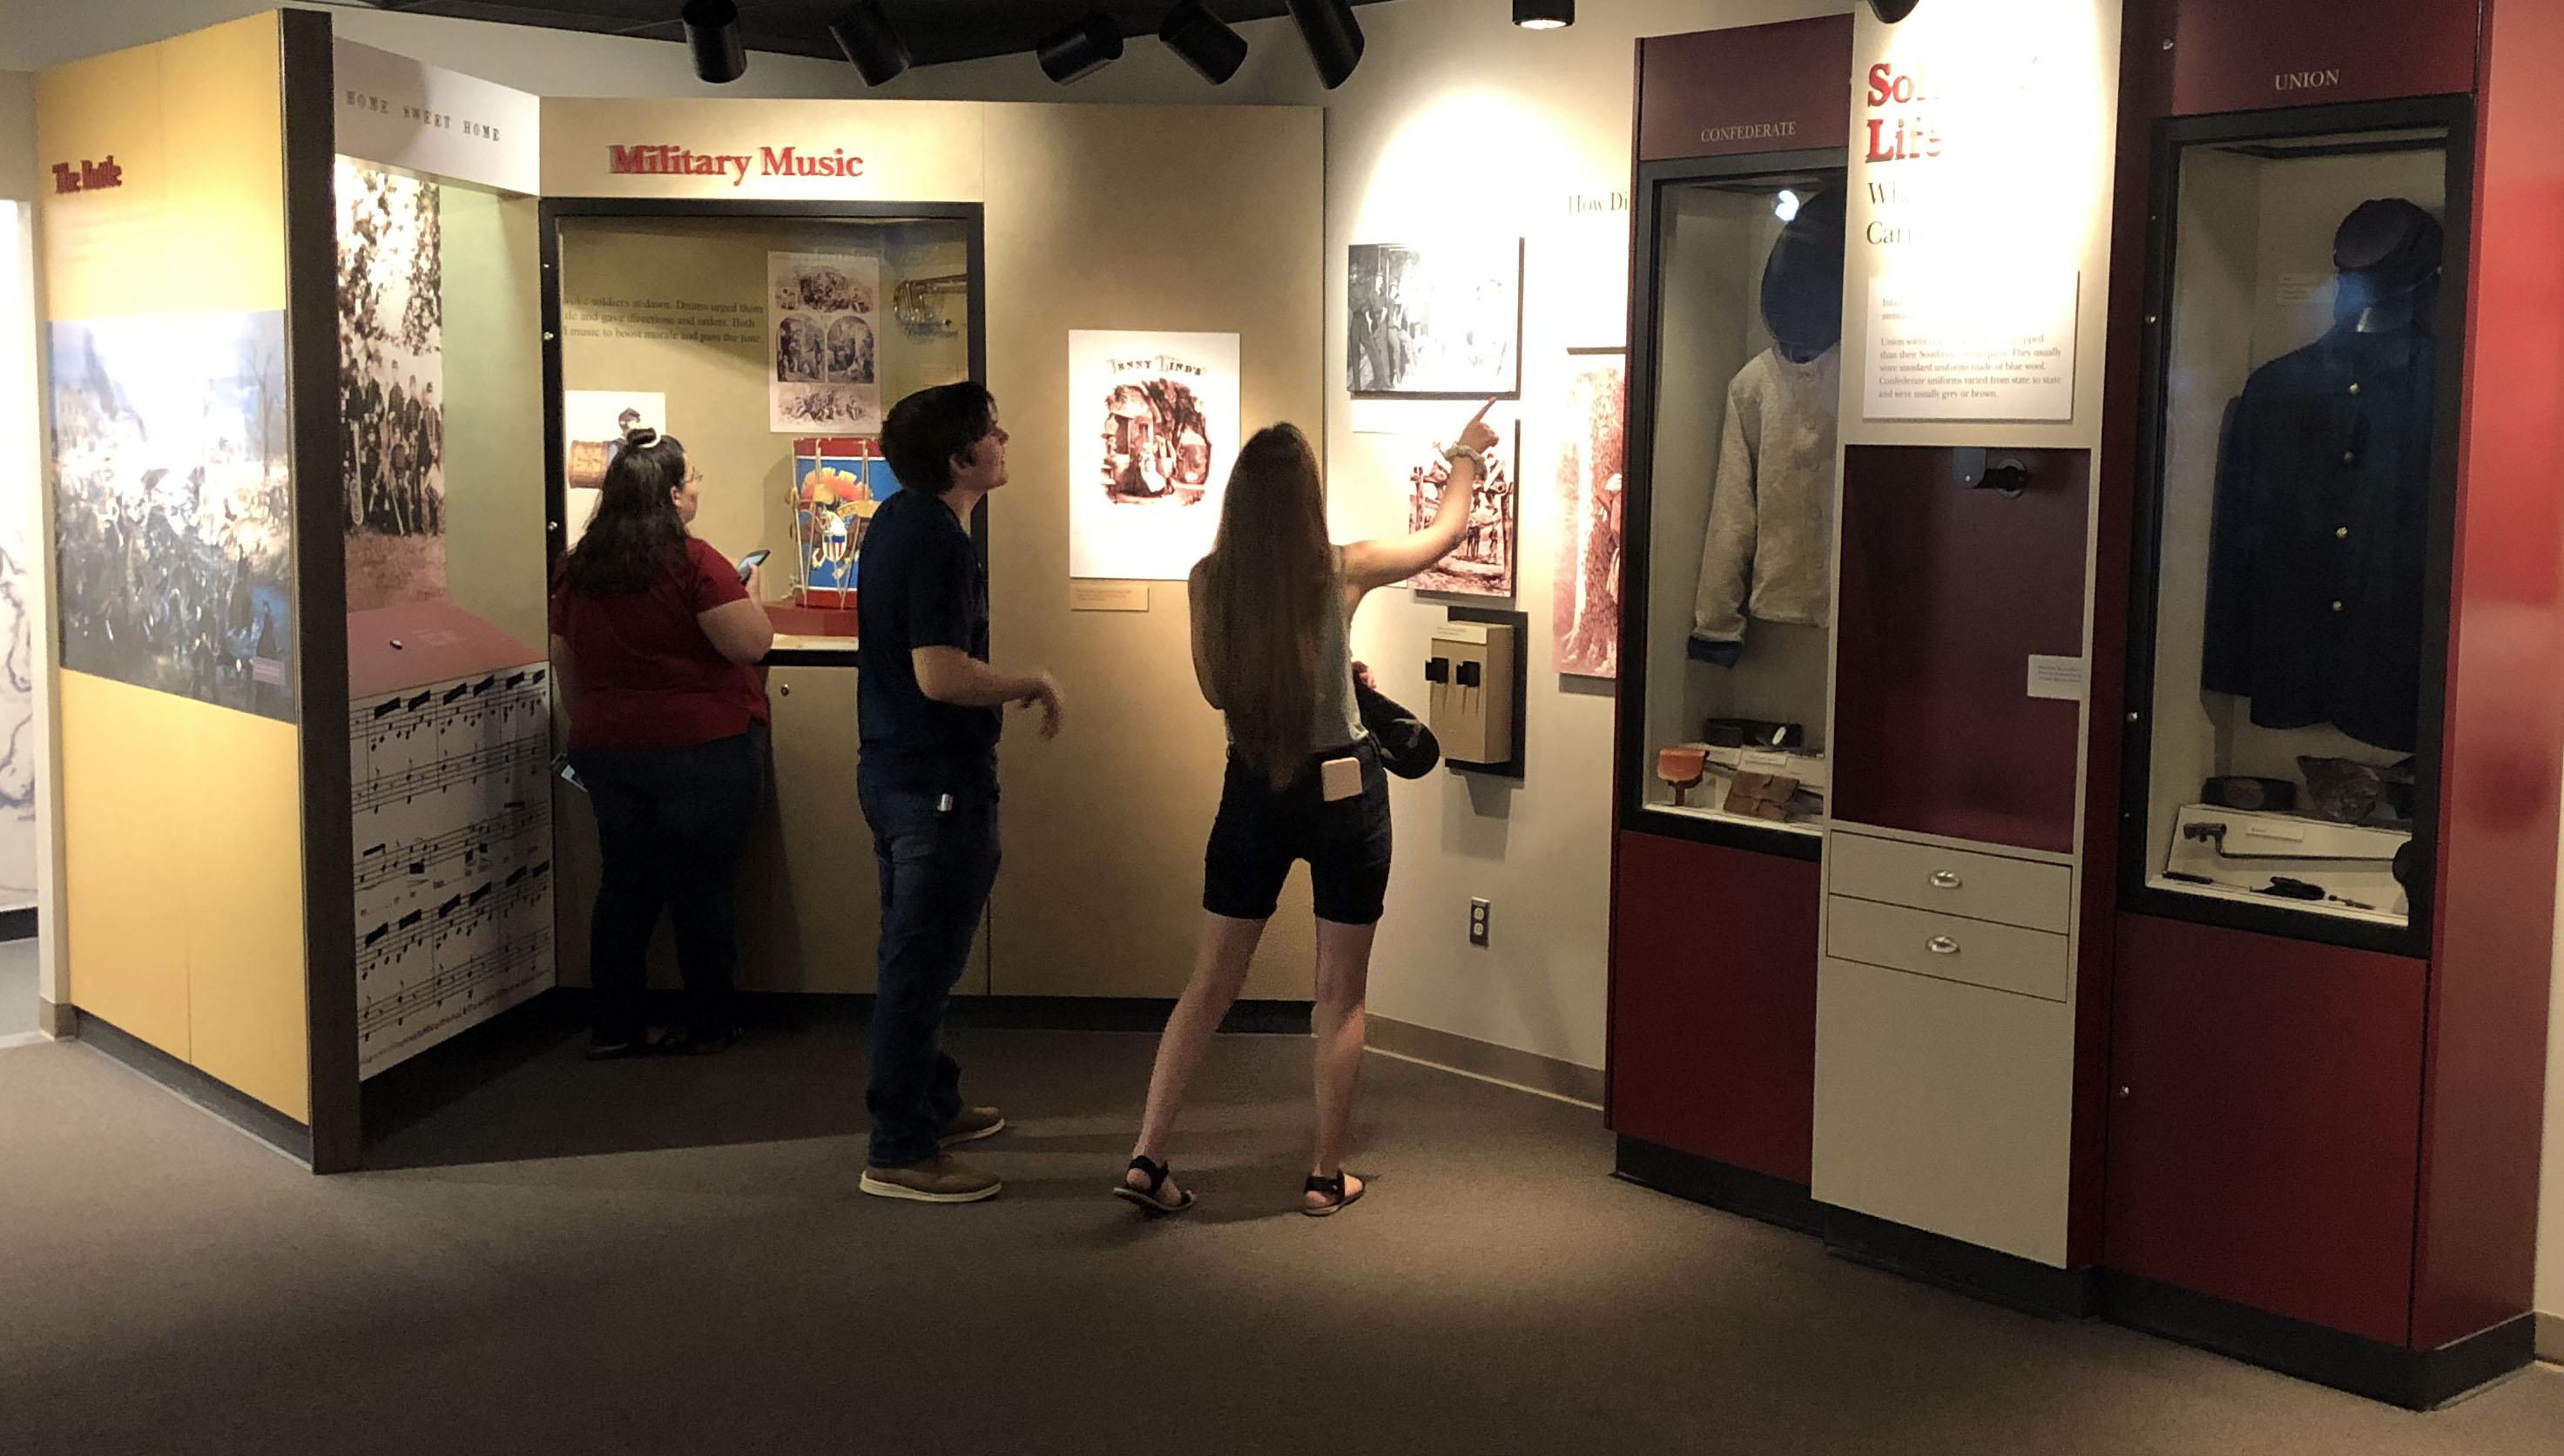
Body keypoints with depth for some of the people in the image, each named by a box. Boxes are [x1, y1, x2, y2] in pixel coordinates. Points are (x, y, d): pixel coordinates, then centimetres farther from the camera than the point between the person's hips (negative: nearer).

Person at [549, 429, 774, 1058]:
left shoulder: (577, 568, 5)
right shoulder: (692, 562, -15)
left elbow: (564, 661, 15)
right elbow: (751, 643, -17)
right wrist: (748, 593, 2)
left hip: (607, 748, 6)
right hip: (702, 748, -5)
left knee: (625, 886, 13)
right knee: (704, 889, 5)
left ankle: (616, 1025, 15)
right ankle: (707, 1024, 14)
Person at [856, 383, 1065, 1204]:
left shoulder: (897, 520, 10)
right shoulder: (938, 543, -21)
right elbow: (941, 674, -28)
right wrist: (1034, 685, -15)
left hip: (892, 773, 10)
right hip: (940, 787, -10)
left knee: (917, 957, 20)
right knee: (921, 966, -4)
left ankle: (932, 1104, 34)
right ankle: (899, 1153, 3)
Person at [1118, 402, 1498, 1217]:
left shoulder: (1209, 581, -8)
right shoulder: (1342, 572, -12)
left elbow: (1215, 690, 6)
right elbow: (1444, 533, 6)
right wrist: (1466, 462, 23)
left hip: (1253, 791, 2)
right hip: (1343, 792, -2)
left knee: (1210, 982, 11)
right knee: (1341, 994, 11)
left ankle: (1148, 1158, 7)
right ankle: (1326, 1176, 17)